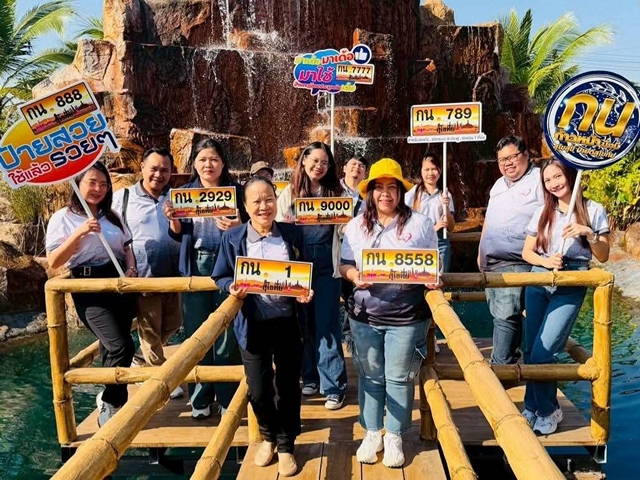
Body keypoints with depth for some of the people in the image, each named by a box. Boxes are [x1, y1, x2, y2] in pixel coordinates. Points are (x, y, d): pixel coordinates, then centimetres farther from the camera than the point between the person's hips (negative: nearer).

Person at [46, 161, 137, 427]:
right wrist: (79, 233, -21)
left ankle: (111, 400, 28)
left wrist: (131, 269, 0)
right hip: (89, 288, -5)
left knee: (112, 348, 9)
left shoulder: (112, 216, 14)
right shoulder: (62, 218, -3)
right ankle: (110, 403, 4)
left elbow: (126, 247, 21)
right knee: (121, 346, -16)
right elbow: (53, 262, -10)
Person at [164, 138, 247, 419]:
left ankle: (227, 397, 13)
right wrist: (172, 219, -9)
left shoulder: (235, 190, 2)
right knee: (196, 333, 5)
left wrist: (238, 226, -19)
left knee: (227, 332, 1)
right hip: (195, 267, 2)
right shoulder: (185, 192, 9)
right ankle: (200, 398, 18)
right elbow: (179, 235, 11)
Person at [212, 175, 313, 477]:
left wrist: (306, 292, -13)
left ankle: (286, 446, 33)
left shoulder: (293, 233, 0)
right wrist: (232, 288, -18)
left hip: (288, 322, 1)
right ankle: (269, 436, 37)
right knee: (258, 390, 6)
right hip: (252, 324, 0)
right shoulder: (233, 238, -3)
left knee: (288, 387, 11)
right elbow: (220, 277, 2)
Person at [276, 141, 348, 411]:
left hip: (327, 266, -1)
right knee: (303, 323, 11)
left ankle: (334, 386, 6)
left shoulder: (336, 193, 6)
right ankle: (309, 377, 27)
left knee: (327, 325, -1)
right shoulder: (289, 193, 5)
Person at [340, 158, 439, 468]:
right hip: (364, 316, 2)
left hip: (407, 317, -1)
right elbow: (344, 265, 7)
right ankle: (372, 433, 29)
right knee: (371, 376, 12)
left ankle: (394, 437, 24)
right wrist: (354, 276, -13)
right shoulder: (356, 225, 6)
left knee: (399, 378, 7)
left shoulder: (420, 224, 1)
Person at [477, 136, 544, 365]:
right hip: (491, 263, 8)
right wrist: (481, 252, 23)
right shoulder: (498, 185, 18)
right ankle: (510, 356, 28)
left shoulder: (539, 180, -7)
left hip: (516, 263, -8)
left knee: (506, 316, -12)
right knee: (499, 315, 14)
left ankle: (500, 366, -6)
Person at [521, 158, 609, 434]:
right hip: (538, 283, 4)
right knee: (530, 350, 5)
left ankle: (548, 412, 9)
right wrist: (545, 261, -10)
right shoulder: (543, 212, 9)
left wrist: (589, 234, -16)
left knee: (542, 352, -11)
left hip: (570, 288, -4)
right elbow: (526, 252, 10)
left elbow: (603, 257, 1)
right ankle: (532, 407, 22)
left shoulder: (593, 210, 1)